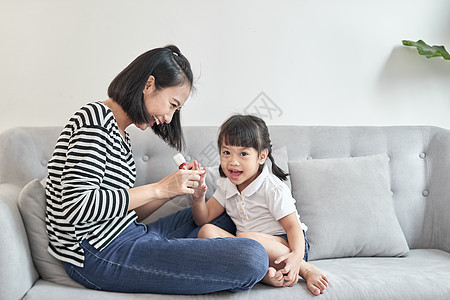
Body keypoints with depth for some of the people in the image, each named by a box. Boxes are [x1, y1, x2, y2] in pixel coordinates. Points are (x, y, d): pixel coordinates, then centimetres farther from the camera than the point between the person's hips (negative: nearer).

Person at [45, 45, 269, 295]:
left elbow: (127, 213, 14)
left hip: (124, 238, 10)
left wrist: (175, 187, 1)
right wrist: (158, 189, -18)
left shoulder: (120, 135, 17)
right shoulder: (95, 118, -12)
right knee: (251, 258, -24)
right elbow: (76, 206, -24)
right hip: (100, 256, -10)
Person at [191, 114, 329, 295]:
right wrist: (198, 196, -11)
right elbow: (203, 218, 11)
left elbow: (293, 226, -15)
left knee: (246, 239, -37)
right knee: (206, 231, -17)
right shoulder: (226, 186, 8)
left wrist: (297, 256, -35)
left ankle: (305, 268, -20)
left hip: (284, 244, -6)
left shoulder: (273, 188, -10)